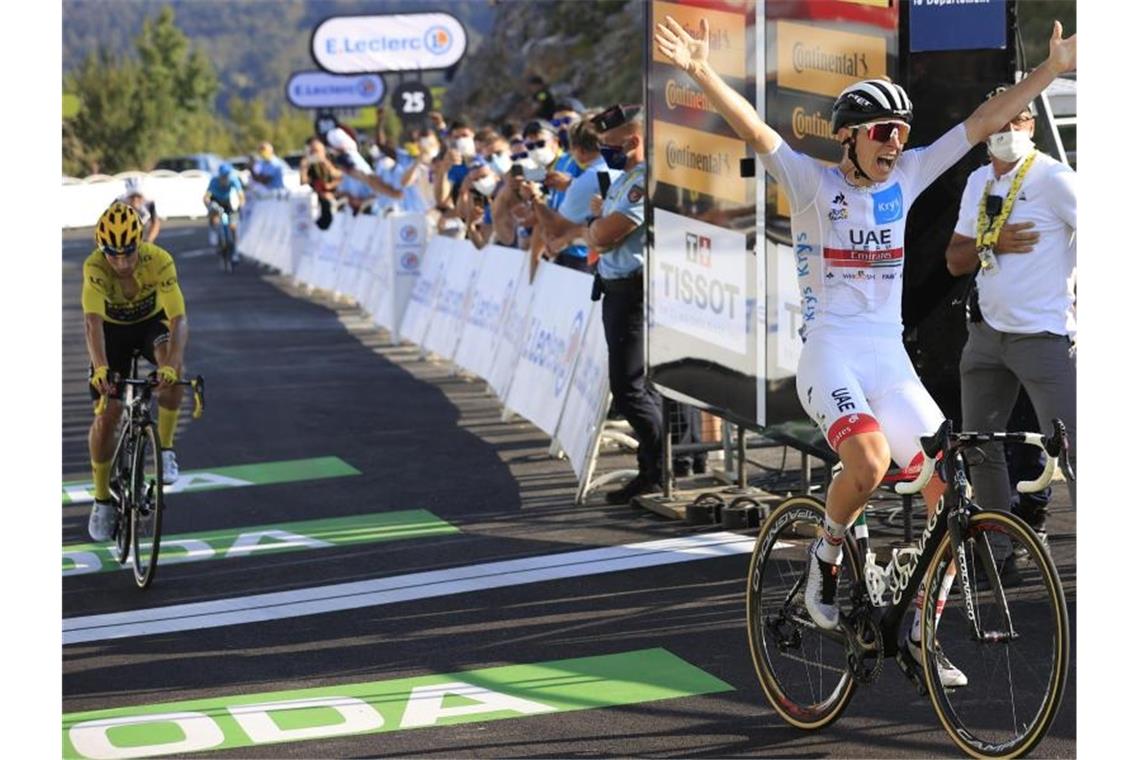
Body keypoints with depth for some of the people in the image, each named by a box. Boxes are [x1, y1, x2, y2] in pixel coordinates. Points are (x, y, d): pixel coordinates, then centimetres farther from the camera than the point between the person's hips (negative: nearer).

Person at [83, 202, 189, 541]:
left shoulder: (159, 261, -33)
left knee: (171, 366, -35)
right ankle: (102, 500, 13)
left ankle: (165, 449, -17)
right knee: (107, 416, -7)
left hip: (152, 322, 0)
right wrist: (100, 368, -59)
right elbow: (93, 321, -42)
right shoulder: (94, 267, -32)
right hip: (113, 329, 1)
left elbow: (178, 319, -40)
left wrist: (171, 366, -56)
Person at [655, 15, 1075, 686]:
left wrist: (1054, 70, 6)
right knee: (869, 463, -32)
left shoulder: (906, 179, 8)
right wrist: (703, 74, -30)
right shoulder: (814, 183, -3)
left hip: (891, 360, 5)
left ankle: (922, 636, 6)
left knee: (951, 489, -7)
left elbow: (981, 123, 8)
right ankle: (828, 553, -1)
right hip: (830, 353, -5)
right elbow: (755, 130, -16)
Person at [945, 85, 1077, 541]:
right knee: (979, 443, 13)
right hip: (987, 332, 8)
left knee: (1069, 448, -11)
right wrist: (991, 242, -7)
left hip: (1044, 336, -7)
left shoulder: (1053, 178, -9)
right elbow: (955, 261, 11)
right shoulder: (978, 182, 12)